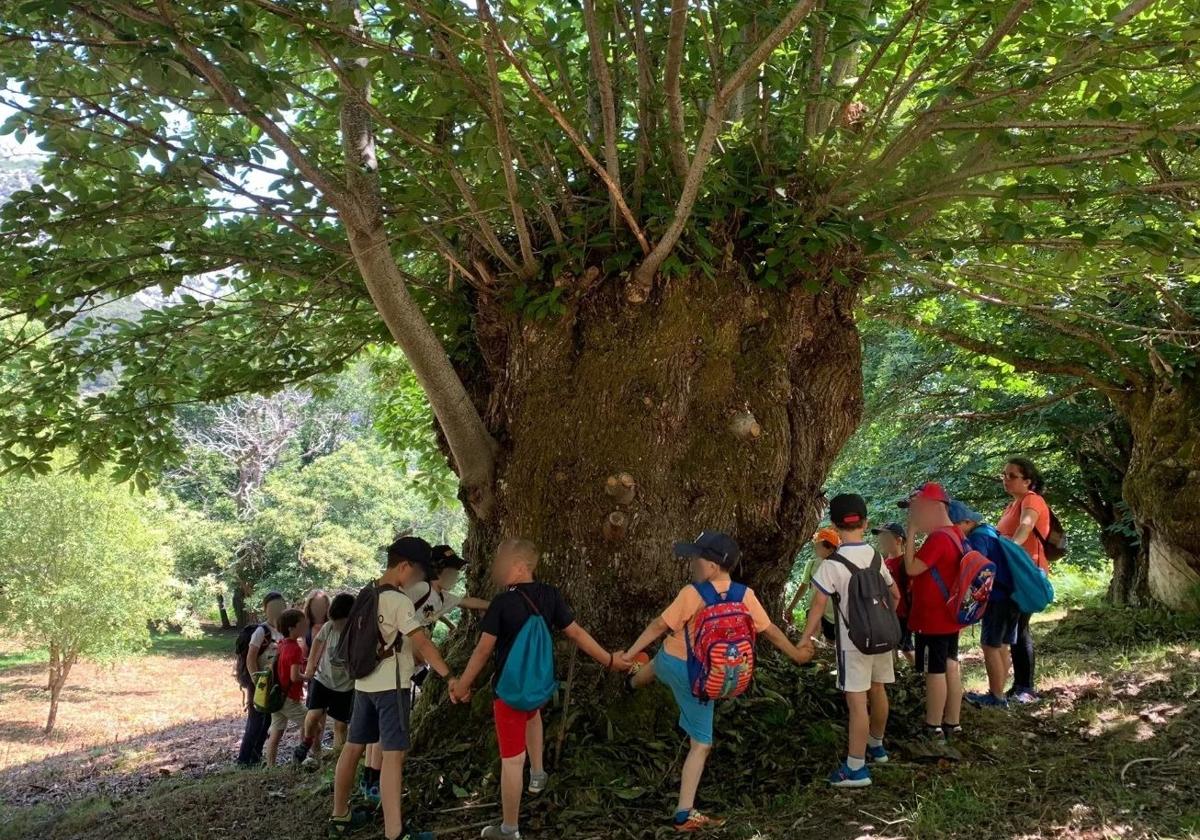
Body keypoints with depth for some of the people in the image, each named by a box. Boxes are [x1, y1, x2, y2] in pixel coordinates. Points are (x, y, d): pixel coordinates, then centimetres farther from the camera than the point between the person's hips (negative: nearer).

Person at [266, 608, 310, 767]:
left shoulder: (282, 645, 7)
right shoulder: (295, 648, -19)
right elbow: (294, 676, -25)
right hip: (290, 698, -8)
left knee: (276, 734, 10)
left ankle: (270, 766, 12)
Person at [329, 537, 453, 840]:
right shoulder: (399, 601, -17)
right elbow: (423, 644, -21)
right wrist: (450, 676, -20)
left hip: (364, 683, 9)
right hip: (391, 686, -9)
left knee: (353, 747, 16)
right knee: (393, 753, -9)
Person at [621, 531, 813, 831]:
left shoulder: (691, 594, -19)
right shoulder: (745, 596, -10)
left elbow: (659, 626, -15)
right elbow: (770, 631, 0)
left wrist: (628, 654, -6)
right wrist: (796, 654, 16)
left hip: (671, 662, 1)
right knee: (701, 744, 10)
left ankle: (634, 681, 74)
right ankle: (684, 814, 7)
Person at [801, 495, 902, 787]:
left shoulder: (832, 564, -15)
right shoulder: (875, 556, 4)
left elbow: (818, 604, -15)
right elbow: (895, 595, 12)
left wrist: (804, 639, -11)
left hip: (854, 641, -6)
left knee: (857, 701, -6)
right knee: (877, 691, 21)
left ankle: (855, 768, -4)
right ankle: (876, 745, 40)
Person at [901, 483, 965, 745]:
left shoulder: (937, 538, -22)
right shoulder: (955, 534, 9)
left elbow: (911, 568, -23)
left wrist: (911, 532, -20)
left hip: (932, 619, -10)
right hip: (949, 615, 10)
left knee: (934, 670, -2)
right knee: (950, 666, 14)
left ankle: (934, 727, 5)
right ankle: (952, 722, 23)